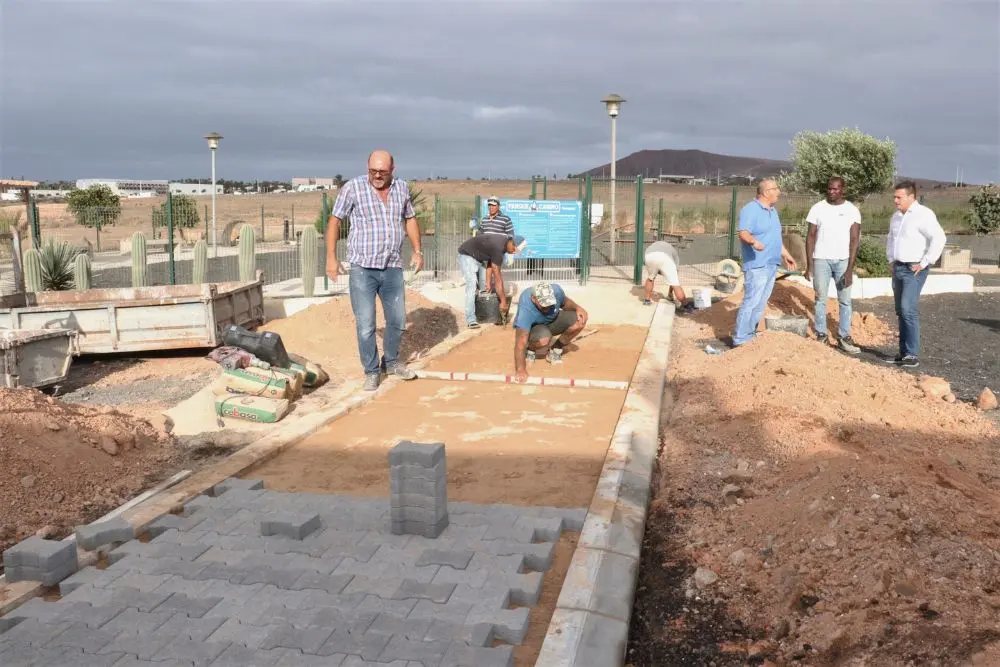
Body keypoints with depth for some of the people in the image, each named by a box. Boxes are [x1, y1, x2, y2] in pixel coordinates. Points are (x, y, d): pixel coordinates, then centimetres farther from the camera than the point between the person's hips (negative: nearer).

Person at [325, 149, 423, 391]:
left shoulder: (402, 187, 5)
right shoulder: (353, 187, -7)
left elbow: (410, 218, 18)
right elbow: (335, 220, -2)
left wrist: (417, 250, 10)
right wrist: (331, 258, -7)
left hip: (392, 267, 4)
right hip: (362, 268, -4)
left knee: (397, 319, 13)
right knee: (365, 324, -3)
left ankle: (391, 362, 34)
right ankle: (371, 371, 13)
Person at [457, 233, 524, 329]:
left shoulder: (503, 242, -7)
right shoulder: (498, 249, -34)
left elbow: (490, 263, -4)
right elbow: (497, 278, -34)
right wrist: (503, 302, -31)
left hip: (478, 257, 10)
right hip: (466, 255, -10)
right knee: (472, 284, -22)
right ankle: (471, 320, -26)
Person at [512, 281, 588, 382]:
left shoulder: (556, 290, -25)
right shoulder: (525, 310, -39)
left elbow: (565, 302, 2)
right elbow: (520, 343, -41)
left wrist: (577, 307, -18)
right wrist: (520, 370, -48)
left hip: (552, 320, 6)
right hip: (531, 327, -5)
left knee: (580, 320, -19)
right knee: (544, 338, -40)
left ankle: (555, 350, 2)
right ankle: (530, 350, -3)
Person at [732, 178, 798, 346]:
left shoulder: (772, 211, 18)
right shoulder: (750, 209, -12)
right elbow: (743, 234, -24)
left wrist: (786, 255, 30)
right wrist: (754, 241, -44)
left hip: (772, 265, 9)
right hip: (757, 265, -9)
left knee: (761, 304, 11)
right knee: (751, 302, -11)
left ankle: (750, 336, 18)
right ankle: (740, 340, -8)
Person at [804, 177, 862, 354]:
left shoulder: (852, 210, -1)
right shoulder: (817, 208, 0)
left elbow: (854, 240, -4)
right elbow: (811, 236, 1)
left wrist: (850, 269, -11)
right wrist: (809, 265, -5)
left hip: (843, 260, 0)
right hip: (821, 259, 0)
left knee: (845, 300, 1)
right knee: (820, 298, 2)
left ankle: (844, 337, 6)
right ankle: (821, 335, 9)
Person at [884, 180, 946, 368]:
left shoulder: (923, 214, -14)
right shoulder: (896, 216, 13)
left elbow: (939, 238, -22)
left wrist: (924, 263, -20)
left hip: (914, 271, -8)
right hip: (898, 269, 8)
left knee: (908, 309, -17)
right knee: (901, 311, 10)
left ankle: (913, 355, -13)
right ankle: (904, 353, 16)